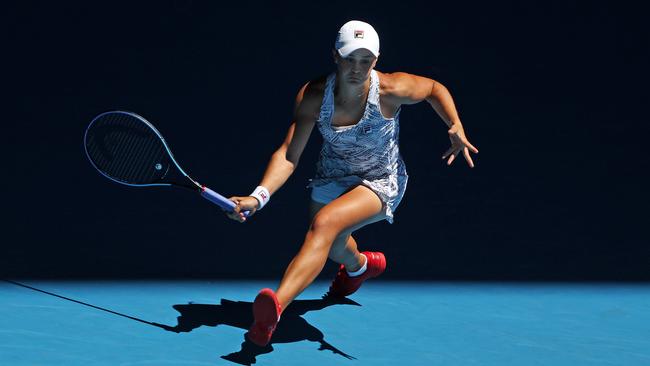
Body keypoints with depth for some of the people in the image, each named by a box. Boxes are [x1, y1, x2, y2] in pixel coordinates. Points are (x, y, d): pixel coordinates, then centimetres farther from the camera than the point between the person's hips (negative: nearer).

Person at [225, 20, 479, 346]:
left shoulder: (391, 90, -27)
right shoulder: (312, 97, -24)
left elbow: (435, 88, -5)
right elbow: (288, 154, -27)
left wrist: (457, 127, -21)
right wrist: (258, 197, -43)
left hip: (381, 183, -5)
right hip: (331, 179, 5)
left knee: (324, 222, -33)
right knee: (333, 247, 28)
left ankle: (275, 308, -47)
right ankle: (359, 265, 70)